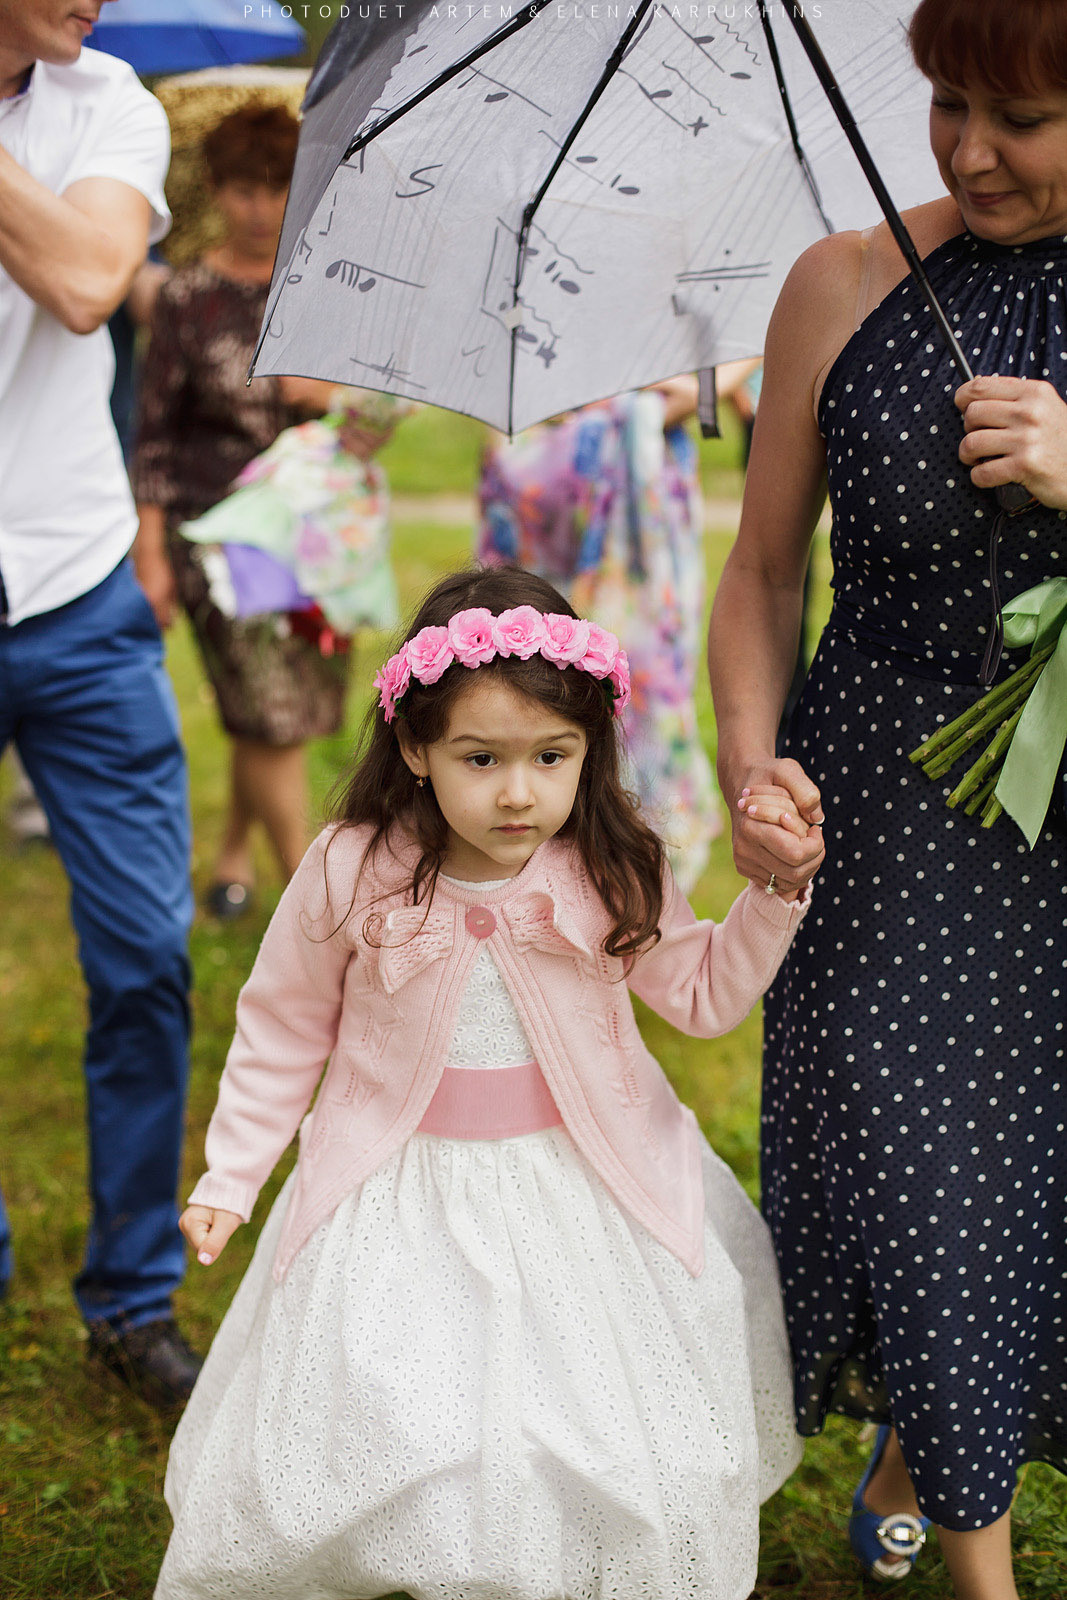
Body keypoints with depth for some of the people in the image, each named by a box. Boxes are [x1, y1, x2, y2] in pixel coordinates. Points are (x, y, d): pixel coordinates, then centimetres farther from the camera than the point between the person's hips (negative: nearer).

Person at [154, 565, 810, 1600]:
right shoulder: (350, 873, -14)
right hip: (401, 1194, -1)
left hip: (585, 1188, 1)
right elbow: (284, 1029, 0)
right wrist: (229, 1178, 2)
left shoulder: (610, 875, -11)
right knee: (379, 1437, 2)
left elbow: (702, 995, 2)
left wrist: (775, 895, -12)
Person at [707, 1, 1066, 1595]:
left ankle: (912, 1457, 41)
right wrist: (749, 760, -8)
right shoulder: (847, 288, -2)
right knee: (913, 1195, -1)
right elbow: (764, 569, 6)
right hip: (884, 825, 0)